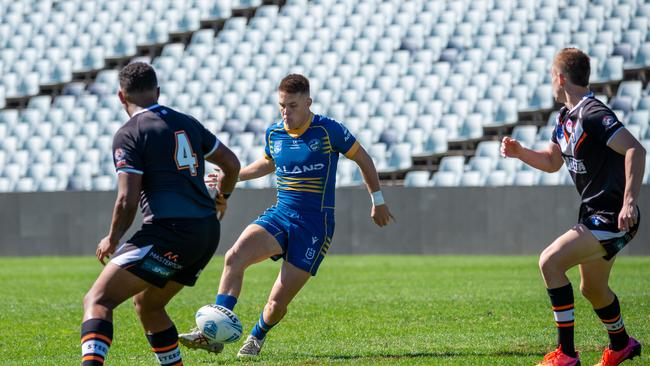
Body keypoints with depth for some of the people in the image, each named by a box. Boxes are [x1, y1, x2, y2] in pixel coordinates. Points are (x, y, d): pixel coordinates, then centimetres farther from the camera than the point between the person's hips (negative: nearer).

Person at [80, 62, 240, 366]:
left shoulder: (129, 134, -4)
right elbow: (232, 164, 24)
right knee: (147, 305, 27)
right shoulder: (186, 123, 16)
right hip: (208, 232, 8)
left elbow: (127, 200, -12)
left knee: (98, 300, -11)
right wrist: (221, 199, 44)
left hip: (169, 230, -7)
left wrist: (112, 240, 5)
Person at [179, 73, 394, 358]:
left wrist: (378, 200, 10)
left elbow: (362, 158, 4)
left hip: (315, 224, -4)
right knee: (235, 257, -26)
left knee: (277, 303, -8)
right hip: (280, 215, 4)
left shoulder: (327, 130, -9)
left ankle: (258, 335, 28)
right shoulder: (274, 134, 6)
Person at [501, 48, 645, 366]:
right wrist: (519, 152, 7)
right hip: (594, 214, 10)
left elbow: (635, 150, -28)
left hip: (613, 217, -10)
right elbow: (553, 162, 25)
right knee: (592, 289, 23)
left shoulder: (593, 114, -20)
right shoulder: (565, 117, 11)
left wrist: (629, 202, -34)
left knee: (550, 261, -19)